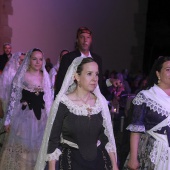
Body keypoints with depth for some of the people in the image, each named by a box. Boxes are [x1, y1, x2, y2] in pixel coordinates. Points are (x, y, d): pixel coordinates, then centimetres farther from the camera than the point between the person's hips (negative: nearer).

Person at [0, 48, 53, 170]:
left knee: (38, 147, 12)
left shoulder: (46, 77, 5)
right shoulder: (21, 76, -5)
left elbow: (49, 99, 10)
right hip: (24, 116, -3)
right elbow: (13, 98, -4)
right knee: (21, 147, 6)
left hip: (41, 117, 3)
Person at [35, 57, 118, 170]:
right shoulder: (63, 103, -13)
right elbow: (53, 139, -9)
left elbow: (107, 135, 5)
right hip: (71, 160, -4)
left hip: (98, 159, 4)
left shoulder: (101, 101, -1)